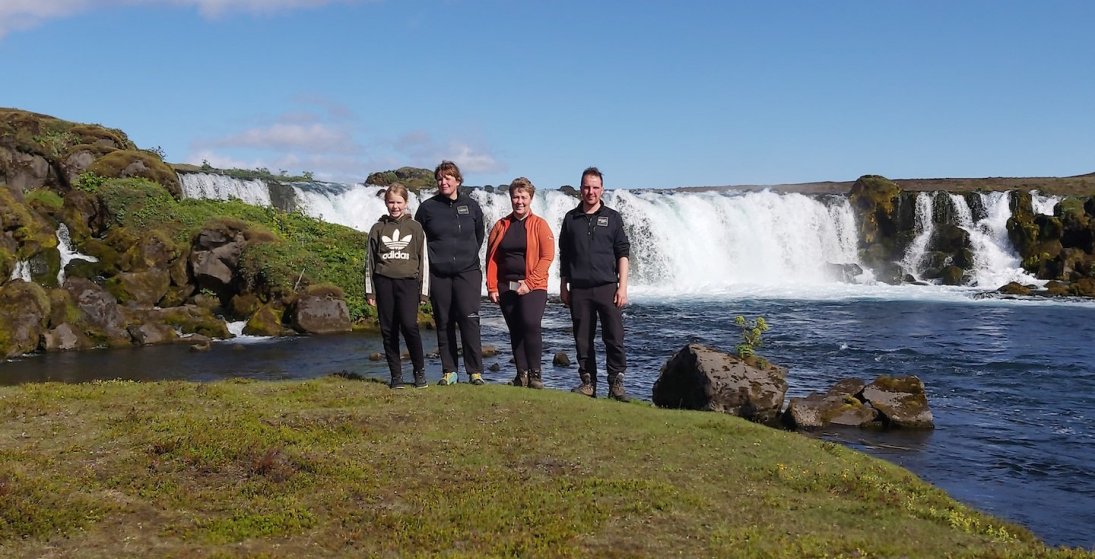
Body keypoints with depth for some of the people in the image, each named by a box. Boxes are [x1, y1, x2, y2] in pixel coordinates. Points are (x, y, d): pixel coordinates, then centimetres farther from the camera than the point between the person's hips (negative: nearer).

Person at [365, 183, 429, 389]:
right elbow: (370, 260, 13)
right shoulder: (378, 229, 10)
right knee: (388, 330, 2)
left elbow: (423, 260, 7)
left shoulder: (415, 228, 7)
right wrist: (369, 291, 9)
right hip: (384, 282, 2)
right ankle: (396, 375, 10)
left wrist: (423, 291, 2)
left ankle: (419, 370, 1)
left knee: (409, 325, -17)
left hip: (408, 281, -2)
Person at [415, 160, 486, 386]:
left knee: (469, 319, -10)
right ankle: (449, 371, 12)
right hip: (438, 274, 1)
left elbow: (479, 235, 20)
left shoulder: (471, 206, 6)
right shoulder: (427, 207, 3)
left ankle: (475, 371, -6)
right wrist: (432, 257, 7)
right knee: (444, 322, 4)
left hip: (467, 271, 0)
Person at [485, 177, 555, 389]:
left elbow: (547, 256, -6)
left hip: (533, 286, -4)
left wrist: (529, 283, -12)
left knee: (530, 323, -22)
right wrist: (492, 287, 1)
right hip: (505, 287, 4)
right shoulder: (501, 226, 11)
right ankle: (522, 373, 12)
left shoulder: (539, 225, 2)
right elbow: (491, 258, 9)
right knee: (515, 331, 5)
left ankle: (535, 373, -13)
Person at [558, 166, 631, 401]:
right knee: (583, 339, 4)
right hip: (579, 289, 2)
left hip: (607, 287, -2)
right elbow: (564, 255, 15)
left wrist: (622, 286, -5)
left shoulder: (612, 217, 7)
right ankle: (587, 382, 12)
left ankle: (616, 383, -2)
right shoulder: (571, 218, 11)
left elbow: (623, 253, 4)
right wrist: (563, 287, 10)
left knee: (614, 337, -7)